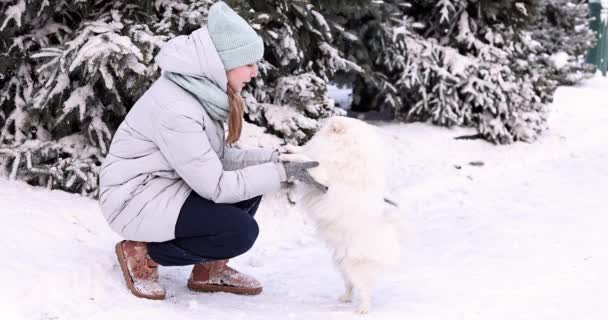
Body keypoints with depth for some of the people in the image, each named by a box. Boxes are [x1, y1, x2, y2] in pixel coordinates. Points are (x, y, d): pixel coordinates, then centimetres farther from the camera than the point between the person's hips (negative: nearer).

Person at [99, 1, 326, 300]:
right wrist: (283, 172, -21)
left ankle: (210, 270, 10)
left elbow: (219, 157, 5)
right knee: (241, 231, -20)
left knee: (251, 183, 6)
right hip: (135, 198, -9)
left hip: (166, 186, 9)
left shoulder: (205, 90, -1)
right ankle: (142, 253, -4)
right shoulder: (175, 108, -29)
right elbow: (215, 186, -24)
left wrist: (276, 158, -6)